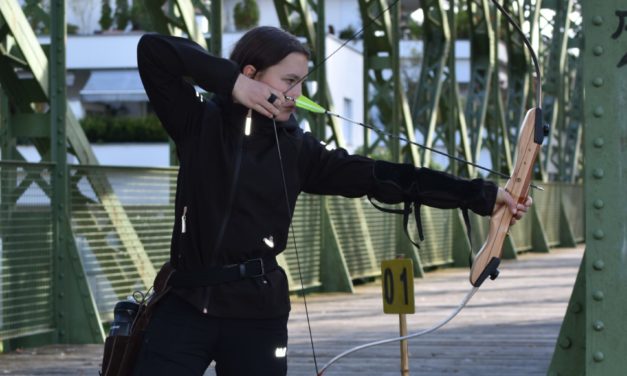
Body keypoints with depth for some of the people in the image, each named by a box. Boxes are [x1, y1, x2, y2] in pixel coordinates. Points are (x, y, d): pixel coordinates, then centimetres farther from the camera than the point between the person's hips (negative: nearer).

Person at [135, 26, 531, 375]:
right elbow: (153, 50, -11)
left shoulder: (296, 148, 6)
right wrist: (229, 80, -16)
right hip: (187, 302, -2)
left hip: (258, 311, 2)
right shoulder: (202, 122, -1)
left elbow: (381, 177, 3)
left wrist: (481, 194, -1)